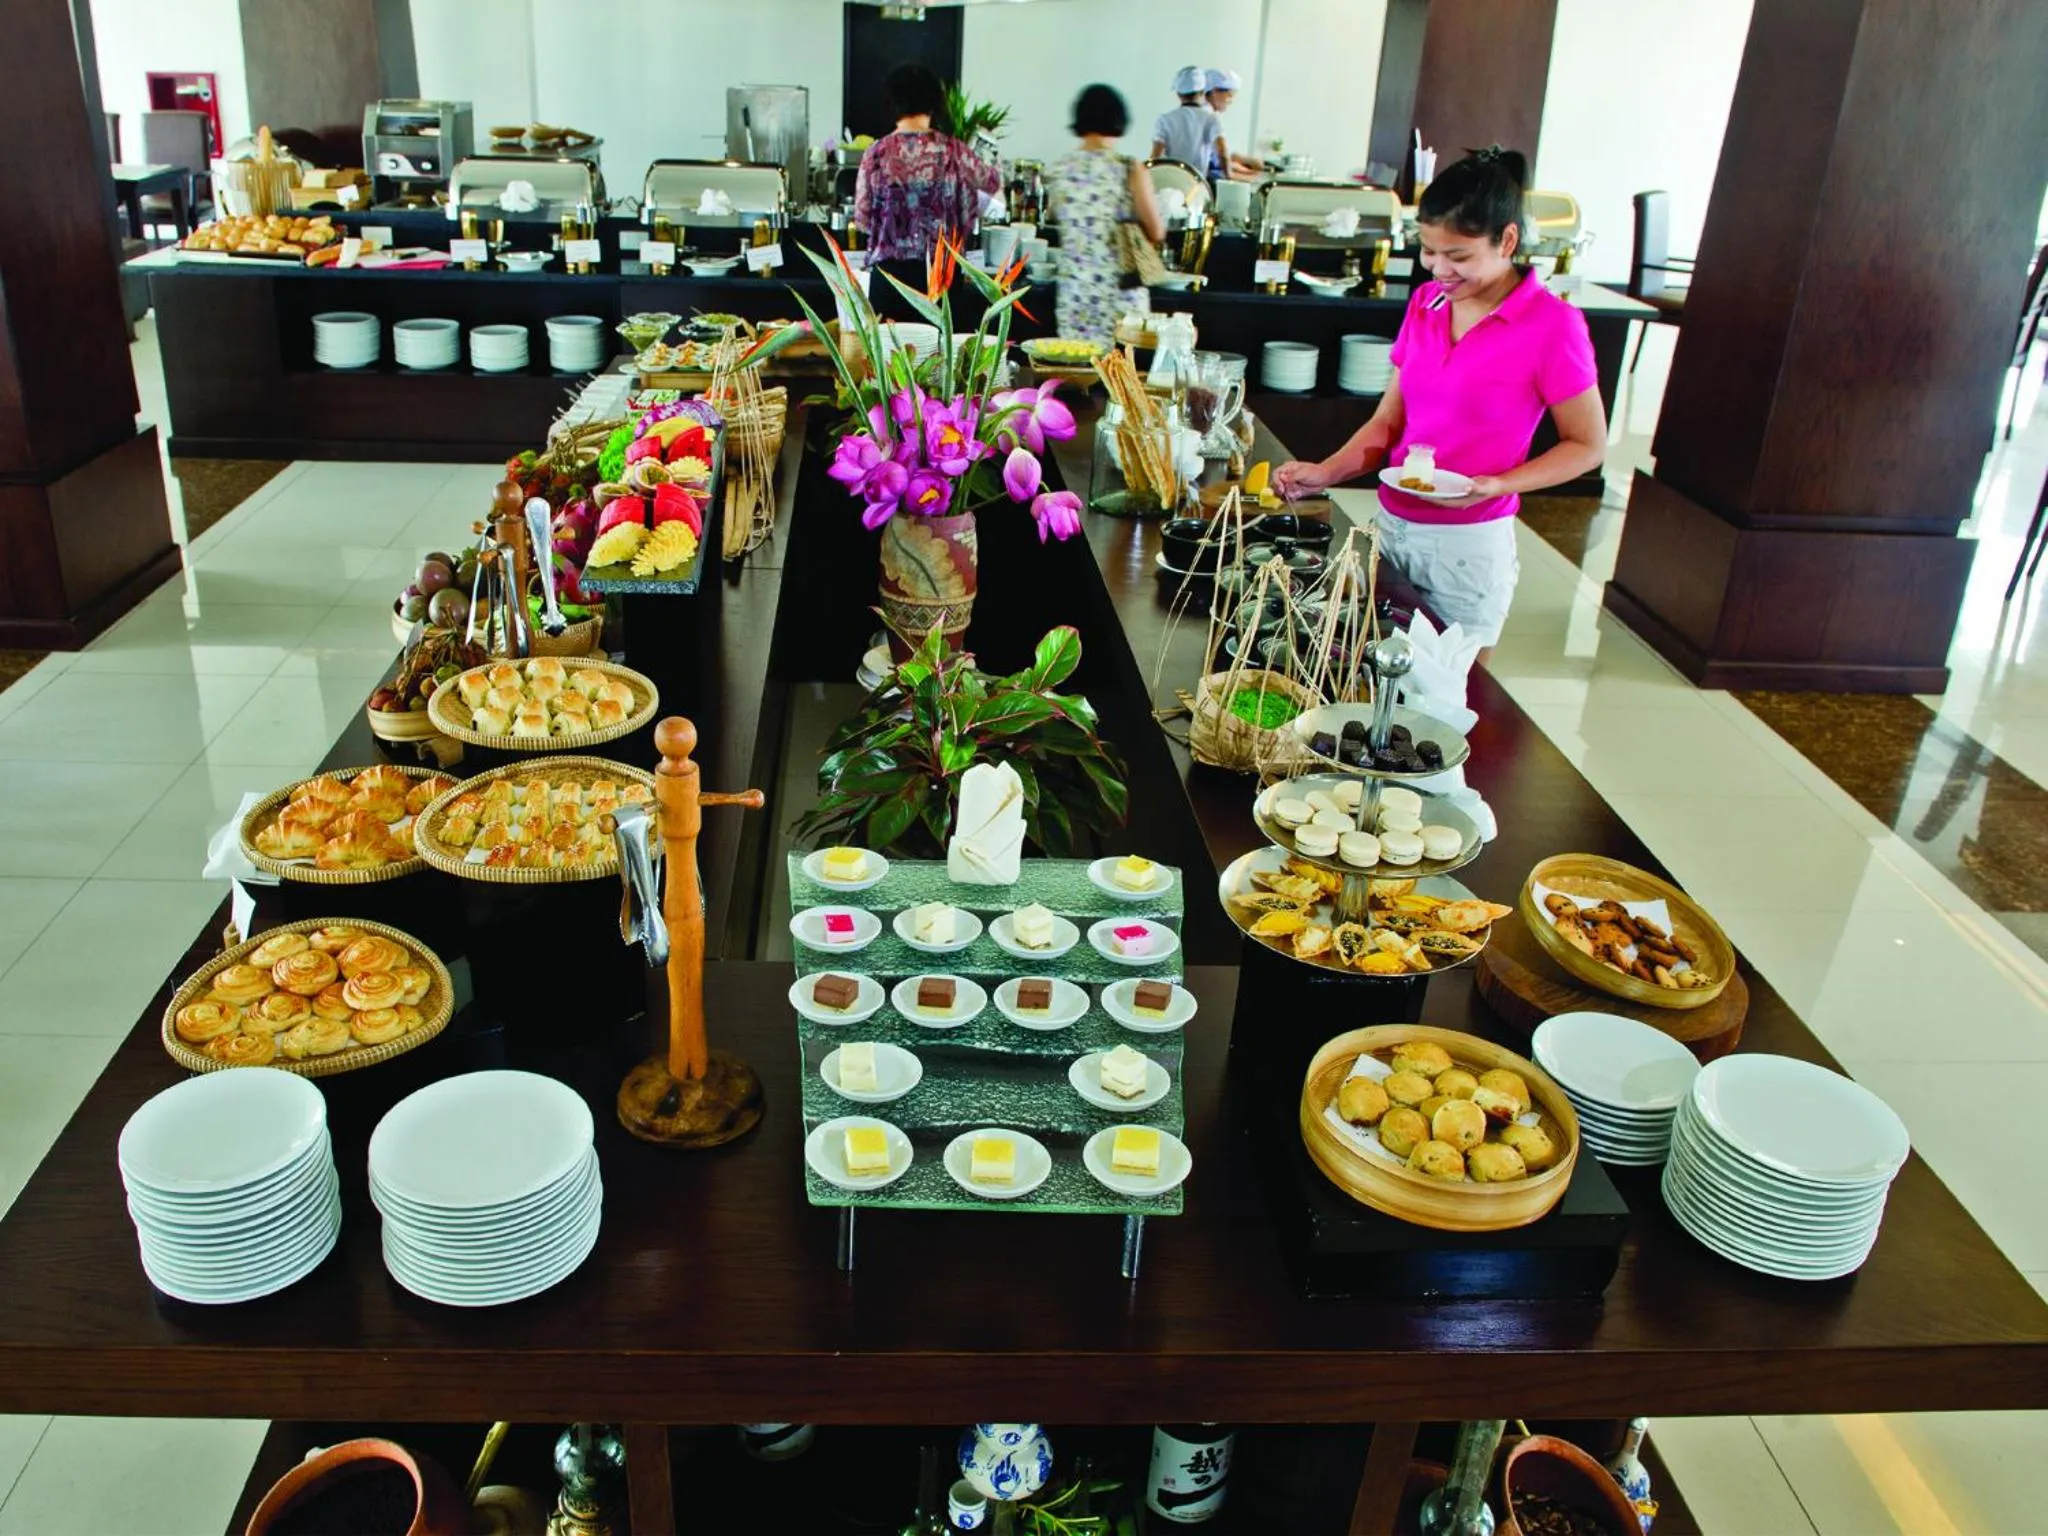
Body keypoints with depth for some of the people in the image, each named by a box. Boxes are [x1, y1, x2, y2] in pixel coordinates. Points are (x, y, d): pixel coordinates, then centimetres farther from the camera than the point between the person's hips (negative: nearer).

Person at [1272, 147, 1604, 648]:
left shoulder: (1552, 325, -11)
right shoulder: (1425, 303, 6)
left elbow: (1588, 445, -5)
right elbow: (1388, 421, 8)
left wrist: (1499, 485, -19)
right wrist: (1326, 472, -9)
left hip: (1469, 547, -5)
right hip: (1390, 527, 5)